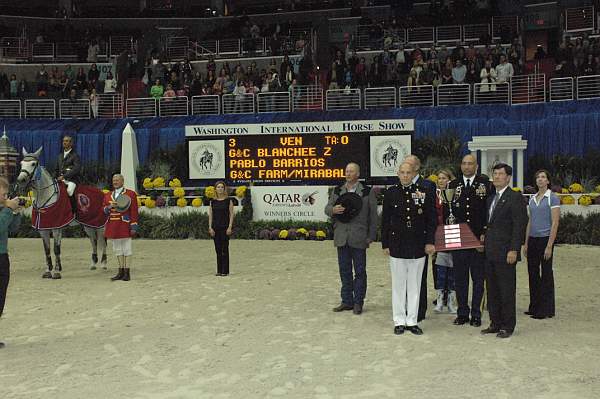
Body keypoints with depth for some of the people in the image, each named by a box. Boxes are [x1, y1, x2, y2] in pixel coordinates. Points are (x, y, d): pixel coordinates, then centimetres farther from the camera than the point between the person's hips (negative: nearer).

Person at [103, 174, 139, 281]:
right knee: (117, 249, 9)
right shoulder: (108, 195, 14)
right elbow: (104, 210, 14)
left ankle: (127, 272, 3)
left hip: (125, 225, -5)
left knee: (126, 248, -1)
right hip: (113, 226, 5)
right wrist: (109, 207, -9)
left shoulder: (131, 194, -2)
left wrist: (133, 227, -12)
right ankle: (121, 272, 16)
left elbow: (134, 212, -6)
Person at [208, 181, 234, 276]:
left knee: (225, 249, -3)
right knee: (218, 249, 7)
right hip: (215, 227, 4)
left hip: (225, 227, -3)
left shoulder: (228, 200, -1)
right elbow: (210, 215, 8)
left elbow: (231, 214, -3)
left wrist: (230, 227, -11)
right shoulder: (213, 202, 8)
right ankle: (219, 270, 13)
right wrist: (210, 227, -1)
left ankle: (225, 271, 3)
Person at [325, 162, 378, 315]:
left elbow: (373, 215, 0)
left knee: (360, 271, 3)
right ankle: (347, 301, 20)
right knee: (344, 271, 10)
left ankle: (358, 302, 12)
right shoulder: (337, 191, 11)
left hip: (359, 238, -4)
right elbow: (327, 208, 11)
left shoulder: (367, 192, -1)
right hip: (341, 238, 4)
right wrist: (333, 209, -14)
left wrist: (371, 237, -4)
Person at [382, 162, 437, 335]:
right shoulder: (391, 193, 1)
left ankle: (412, 321, 17)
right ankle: (399, 321, 17)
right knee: (398, 285, 7)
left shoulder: (424, 192, 0)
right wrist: (385, 244, 2)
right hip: (397, 246, 0)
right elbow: (385, 221, 4)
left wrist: (429, 242, -5)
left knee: (415, 285, 8)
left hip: (418, 247, 0)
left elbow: (431, 220, 2)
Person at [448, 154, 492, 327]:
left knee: (478, 278, 5)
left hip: (478, 239, -2)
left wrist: (485, 233, -8)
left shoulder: (485, 183, -2)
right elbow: (447, 210, 8)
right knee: (460, 278, 8)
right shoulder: (453, 185, 6)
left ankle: (476, 314, 14)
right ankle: (462, 313, 17)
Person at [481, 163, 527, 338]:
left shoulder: (515, 197, -8)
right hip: (490, 252, 8)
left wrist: (513, 250, -19)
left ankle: (508, 326, 8)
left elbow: (520, 225, -14)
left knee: (507, 290, -1)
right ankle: (495, 323, 22)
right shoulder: (491, 198, 17)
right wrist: (485, 235, 6)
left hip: (505, 252, -8)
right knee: (492, 290, 13)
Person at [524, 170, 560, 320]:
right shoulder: (532, 198, 12)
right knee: (533, 273, 9)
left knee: (546, 274, -1)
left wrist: (549, 246, -17)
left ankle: (546, 310, 6)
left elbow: (555, 223, -12)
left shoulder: (553, 198, -7)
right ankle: (534, 307, 19)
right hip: (533, 240, 6)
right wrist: (526, 243, 11)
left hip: (545, 239, -6)